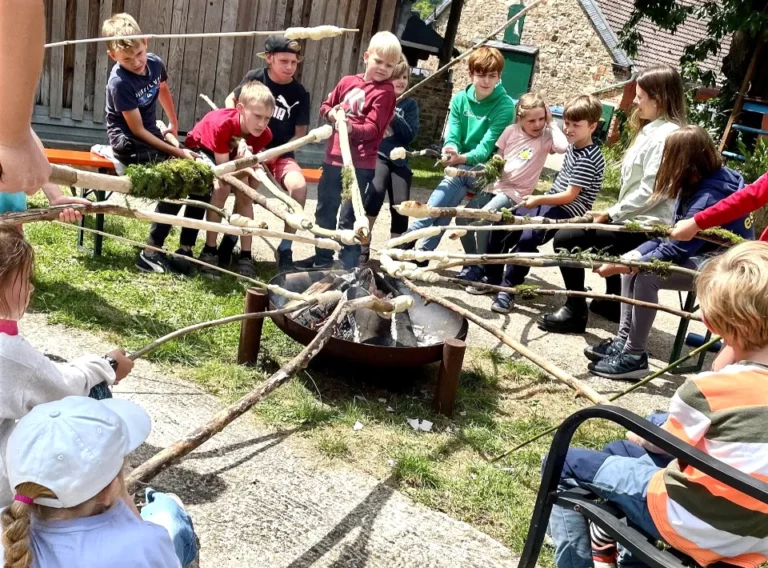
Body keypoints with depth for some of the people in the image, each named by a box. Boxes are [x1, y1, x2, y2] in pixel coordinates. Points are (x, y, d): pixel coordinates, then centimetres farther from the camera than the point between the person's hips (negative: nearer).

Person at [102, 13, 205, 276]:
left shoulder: (155, 63, -3)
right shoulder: (119, 82, -22)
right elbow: (137, 130, -19)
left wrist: (174, 124, 27)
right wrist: (176, 152, -20)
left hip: (152, 135, 7)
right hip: (128, 142, -7)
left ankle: (185, 249, -5)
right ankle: (151, 252, -21)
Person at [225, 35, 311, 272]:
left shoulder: (299, 94, -3)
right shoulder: (255, 78, -2)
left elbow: (300, 134, 0)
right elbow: (231, 100, 11)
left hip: (280, 153, 1)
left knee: (299, 185, -28)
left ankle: (285, 249, -13)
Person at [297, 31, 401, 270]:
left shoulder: (385, 92, -8)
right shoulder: (347, 81, 8)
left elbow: (373, 128, -16)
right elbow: (325, 106, 18)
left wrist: (352, 127, -33)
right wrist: (331, 114, -3)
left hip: (360, 164, -6)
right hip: (333, 157, 7)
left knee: (348, 217, -3)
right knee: (325, 211, 17)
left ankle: (349, 266, 9)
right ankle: (323, 258, 33)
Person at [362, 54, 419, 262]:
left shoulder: (410, 104, 14)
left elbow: (410, 135, 1)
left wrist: (394, 117, -11)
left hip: (399, 160, 3)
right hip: (376, 155, -3)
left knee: (401, 205, -6)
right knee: (376, 191, -28)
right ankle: (362, 243, -14)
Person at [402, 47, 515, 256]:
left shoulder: (505, 106, -9)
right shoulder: (460, 99, 5)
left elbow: (487, 146, -17)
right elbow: (452, 136, -2)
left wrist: (461, 158, -36)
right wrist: (451, 152, -27)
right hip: (460, 167, 3)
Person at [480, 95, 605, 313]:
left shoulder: (587, 159, -18)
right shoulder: (574, 146, 10)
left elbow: (570, 196, -23)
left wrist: (538, 200, -26)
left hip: (567, 211, -10)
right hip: (550, 203, 10)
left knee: (527, 239, -31)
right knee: (503, 228, 3)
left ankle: (509, 289, -17)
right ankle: (492, 277, 13)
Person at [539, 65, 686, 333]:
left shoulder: (666, 135, -19)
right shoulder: (652, 129, 12)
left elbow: (650, 192, -24)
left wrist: (611, 214, -17)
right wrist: (613, 213, 5)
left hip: (644, 226, -11)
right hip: (632, 219, 11)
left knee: (565, 239, -15)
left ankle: (575, 312, -4)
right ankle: (613, 303, 49)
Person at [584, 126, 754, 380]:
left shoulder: (708, 198, -27)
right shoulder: (698, 182, 1)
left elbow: (673, 252, -28)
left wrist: (618, 268, -23)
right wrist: (636, 255, -10)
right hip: (701, 252, 10)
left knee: (645, 275, -25)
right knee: (633, 261, 1)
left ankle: (634, 357, -13)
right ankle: (623, 341, 4)